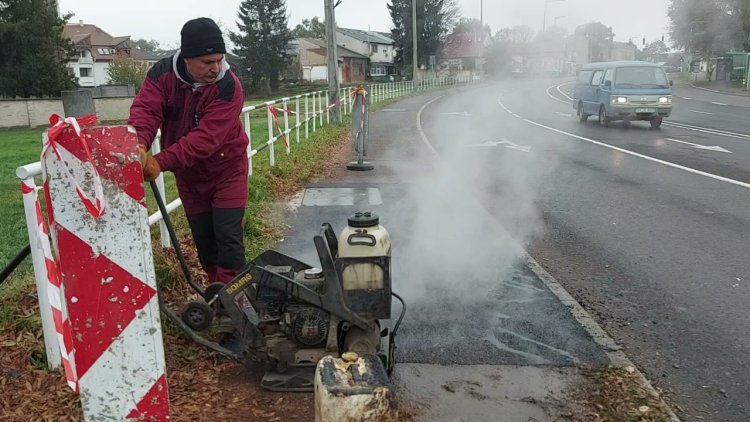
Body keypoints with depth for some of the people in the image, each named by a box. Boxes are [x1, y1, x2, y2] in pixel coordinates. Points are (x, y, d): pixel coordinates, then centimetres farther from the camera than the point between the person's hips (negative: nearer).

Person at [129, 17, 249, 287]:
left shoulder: (228, 87, -26)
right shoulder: (162, 74, -12)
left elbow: (205, 137, -34)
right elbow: (145, 109, -25)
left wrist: (161, 161, -44)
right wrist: (139, 146, -46)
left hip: (226, 169, -4)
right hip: (189, 174, 4)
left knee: (228, 237, -7)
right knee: (203, 239, 12)